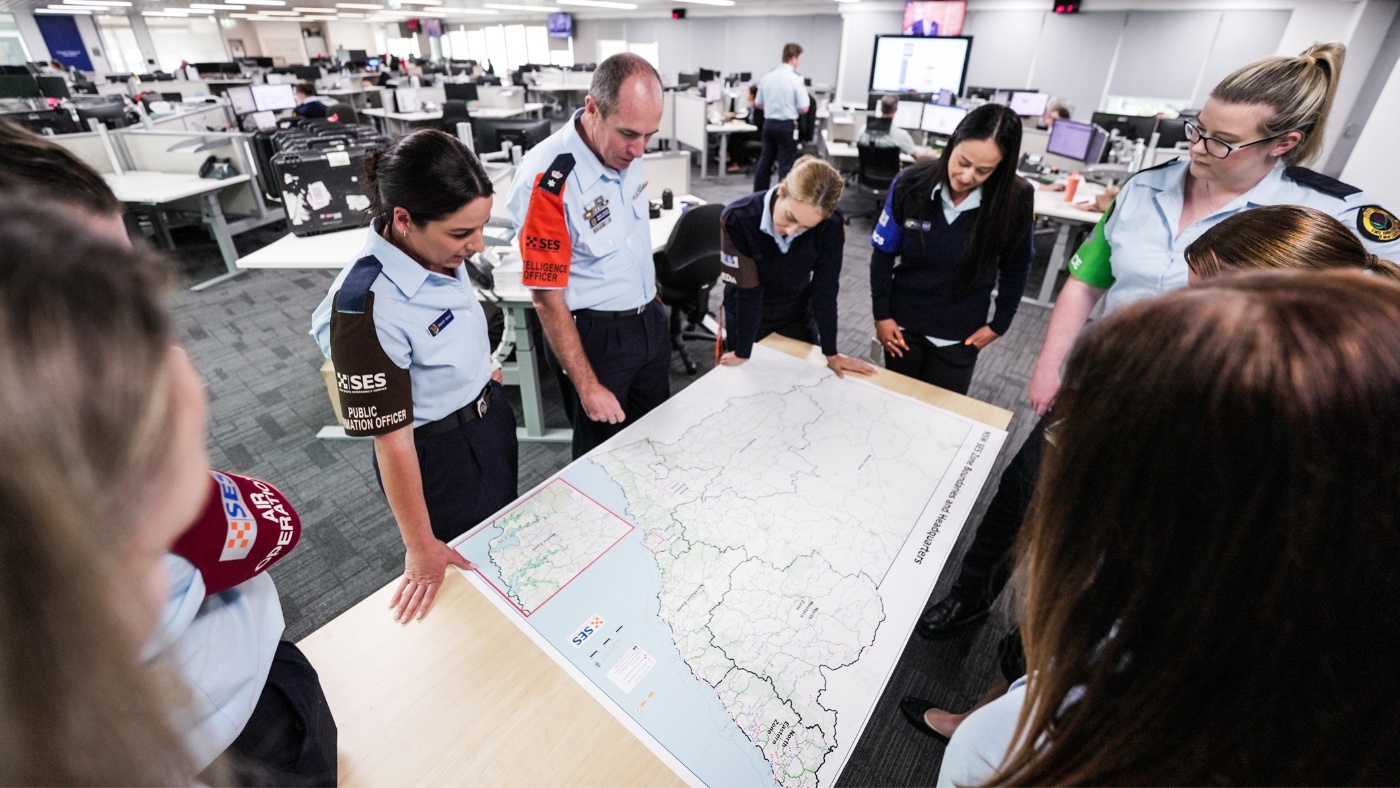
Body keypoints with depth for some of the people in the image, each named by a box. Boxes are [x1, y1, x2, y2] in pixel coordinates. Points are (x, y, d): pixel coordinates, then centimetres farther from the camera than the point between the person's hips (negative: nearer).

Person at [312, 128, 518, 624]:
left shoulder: (438, 252, -13)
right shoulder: (366, 306, -33)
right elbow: (392, 439, -26)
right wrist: (421, 548, -17)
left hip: (493, 420, 8)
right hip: (439, 454, -8)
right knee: (465, 578, 18)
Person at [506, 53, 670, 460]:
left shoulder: (624, 149, -4)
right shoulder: (548, 179, -26)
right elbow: (547, 299, -20)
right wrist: (587, 387, -16)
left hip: (649, 320, 7)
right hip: (594, 335, -7)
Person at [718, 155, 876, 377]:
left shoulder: (831, 225, -27)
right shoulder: (738, 219, -31)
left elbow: (824, 290, -19)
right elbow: (747, 291, -25)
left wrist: (831, 354, -14)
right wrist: (742, 353, -19)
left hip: (798, 312, 1)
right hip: (746, 314, -1)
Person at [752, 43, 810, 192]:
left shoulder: (767, 76, 4)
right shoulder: (796, 79, -11)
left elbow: (758, 104, 11)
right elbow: (803, 108, -12)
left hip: (769, 123, 5)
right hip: (786, 125, -5)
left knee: (764, 161, 13)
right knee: (785, 165, 0)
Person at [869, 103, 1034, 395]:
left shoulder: (1015, 201, -16)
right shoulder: (911, 184, -16)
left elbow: (1015, 269, 0)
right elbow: (883, 253, -6)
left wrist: (1000, 324, 0)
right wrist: (881, 314, -5)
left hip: (960, 335, 0)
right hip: (903, 323, 1)